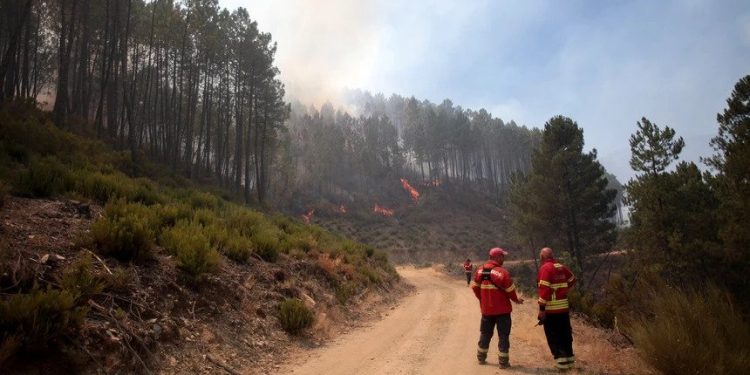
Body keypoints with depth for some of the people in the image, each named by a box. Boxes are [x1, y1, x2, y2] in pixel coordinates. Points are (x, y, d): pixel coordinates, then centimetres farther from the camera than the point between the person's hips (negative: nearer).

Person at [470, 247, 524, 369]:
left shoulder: (480, 271, 0)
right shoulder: (502, 272, -19)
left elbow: (475, 287, 7)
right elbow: (510, 290, -15)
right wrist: (516, 299, 4)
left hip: (486, 309, 6)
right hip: (502, 309, -5)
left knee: (485, 333, 19)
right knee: (503, 335, 5)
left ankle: (481, 357, 28)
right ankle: (503, 361, 9)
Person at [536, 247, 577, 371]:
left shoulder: (545, 268, -15)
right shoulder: (561, 267, 8)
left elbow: (544, 290, -20)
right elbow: (572, 280, 23)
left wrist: (541, 309, -18)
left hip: (551, 309, -7)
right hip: (564, 307, 7)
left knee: (553, 336, 2)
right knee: (565, 334, 16)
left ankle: (562, 361, 2)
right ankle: (569, 359, 23)